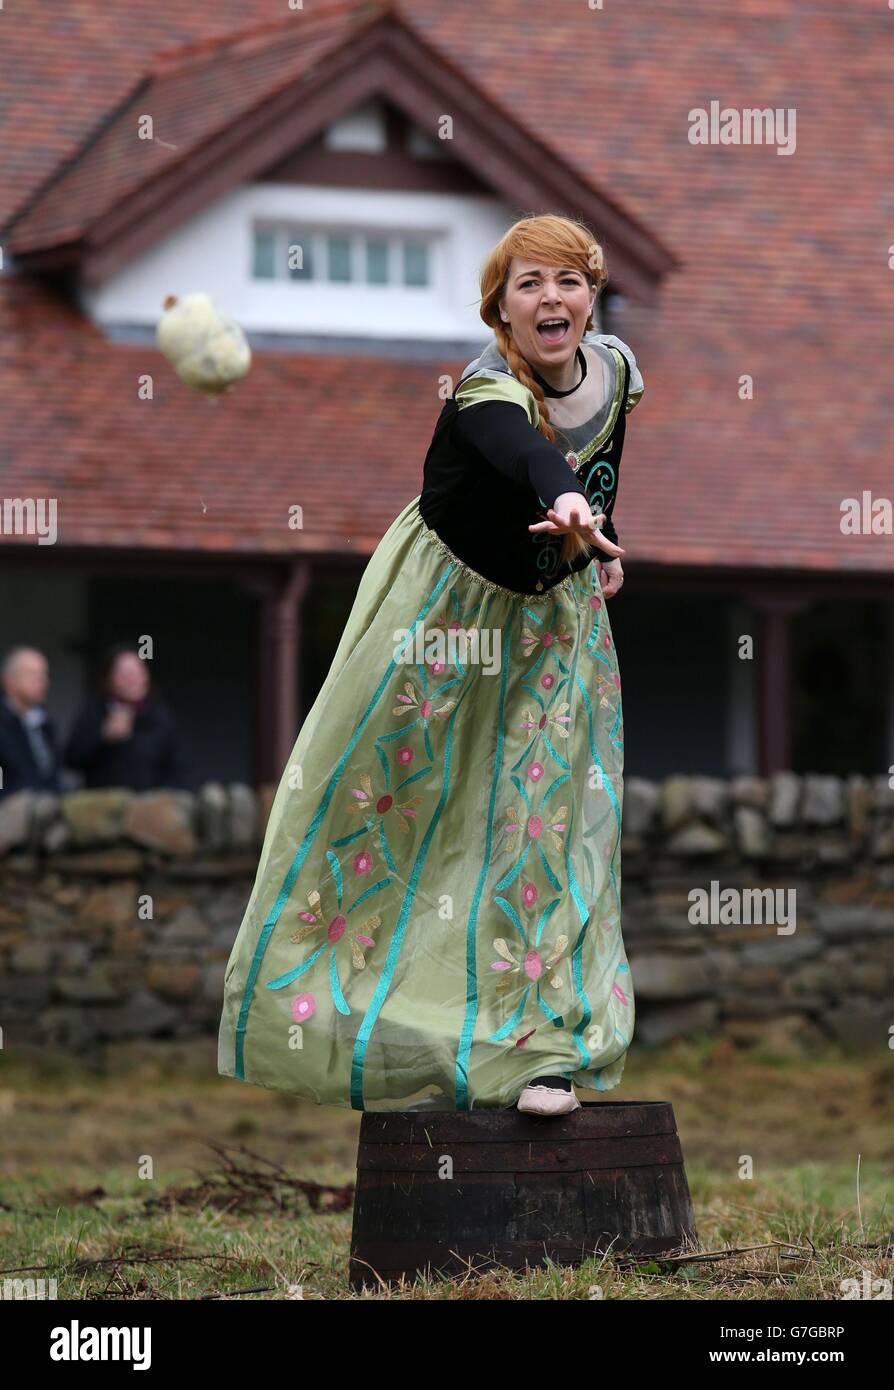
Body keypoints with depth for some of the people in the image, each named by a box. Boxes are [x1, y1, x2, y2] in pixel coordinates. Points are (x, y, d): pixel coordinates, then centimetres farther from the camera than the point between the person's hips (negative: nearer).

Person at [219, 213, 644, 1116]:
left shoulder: (615, 369, -11)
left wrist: (603, 547, 14)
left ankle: (544, 1042, 0)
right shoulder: (486, 393, -33)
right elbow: (520, 450, -58)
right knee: (375, 776, 10)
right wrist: (565, 501, -77)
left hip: (555, 607, 4)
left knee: (547, 813, -3)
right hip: (449, 594, -4)